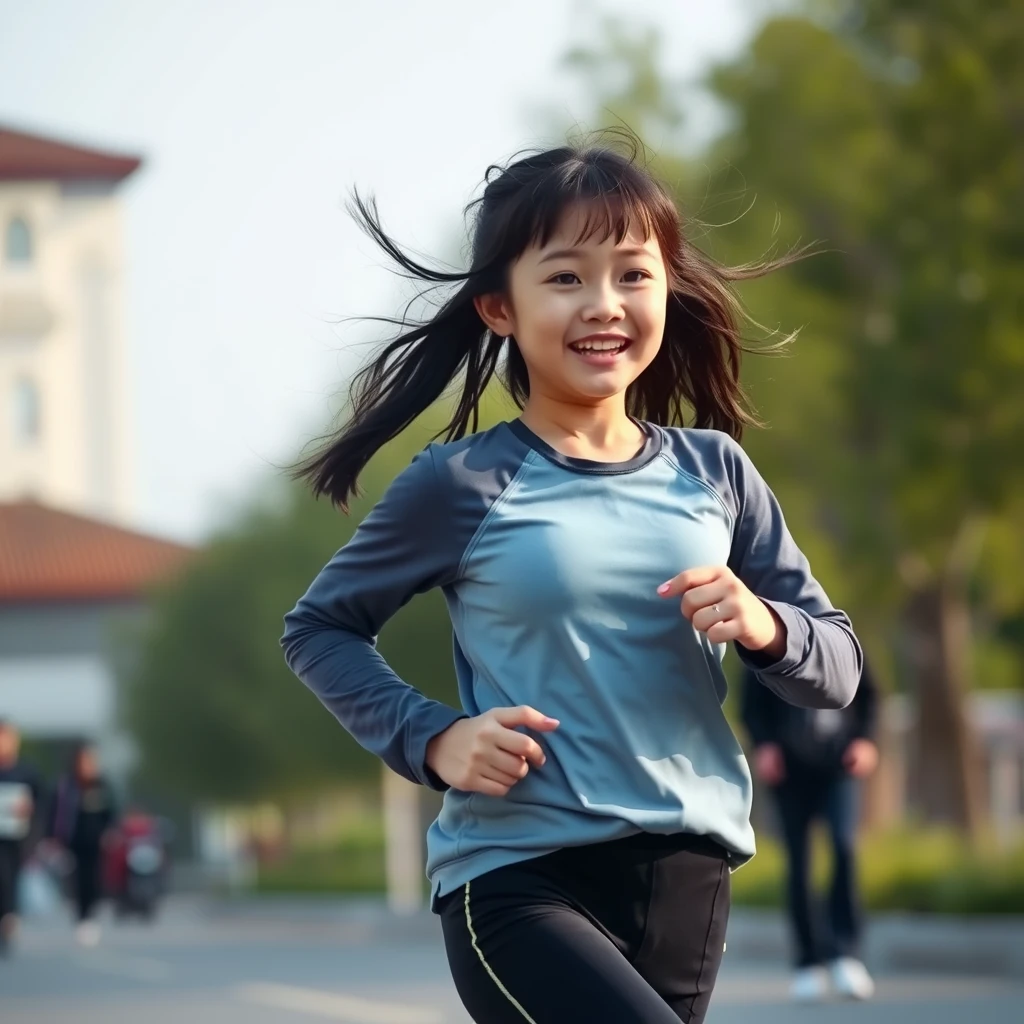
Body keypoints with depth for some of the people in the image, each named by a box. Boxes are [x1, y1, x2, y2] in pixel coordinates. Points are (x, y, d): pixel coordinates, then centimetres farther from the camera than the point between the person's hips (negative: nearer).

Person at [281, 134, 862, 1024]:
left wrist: (764, 627, -12)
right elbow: (319, 628, 6)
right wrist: (434, 740, -9)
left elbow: (839, 668, 10)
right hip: (517, 881, -5)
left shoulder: (715, 473, 6)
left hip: (684, 880, 5)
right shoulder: (465, 484, -4)